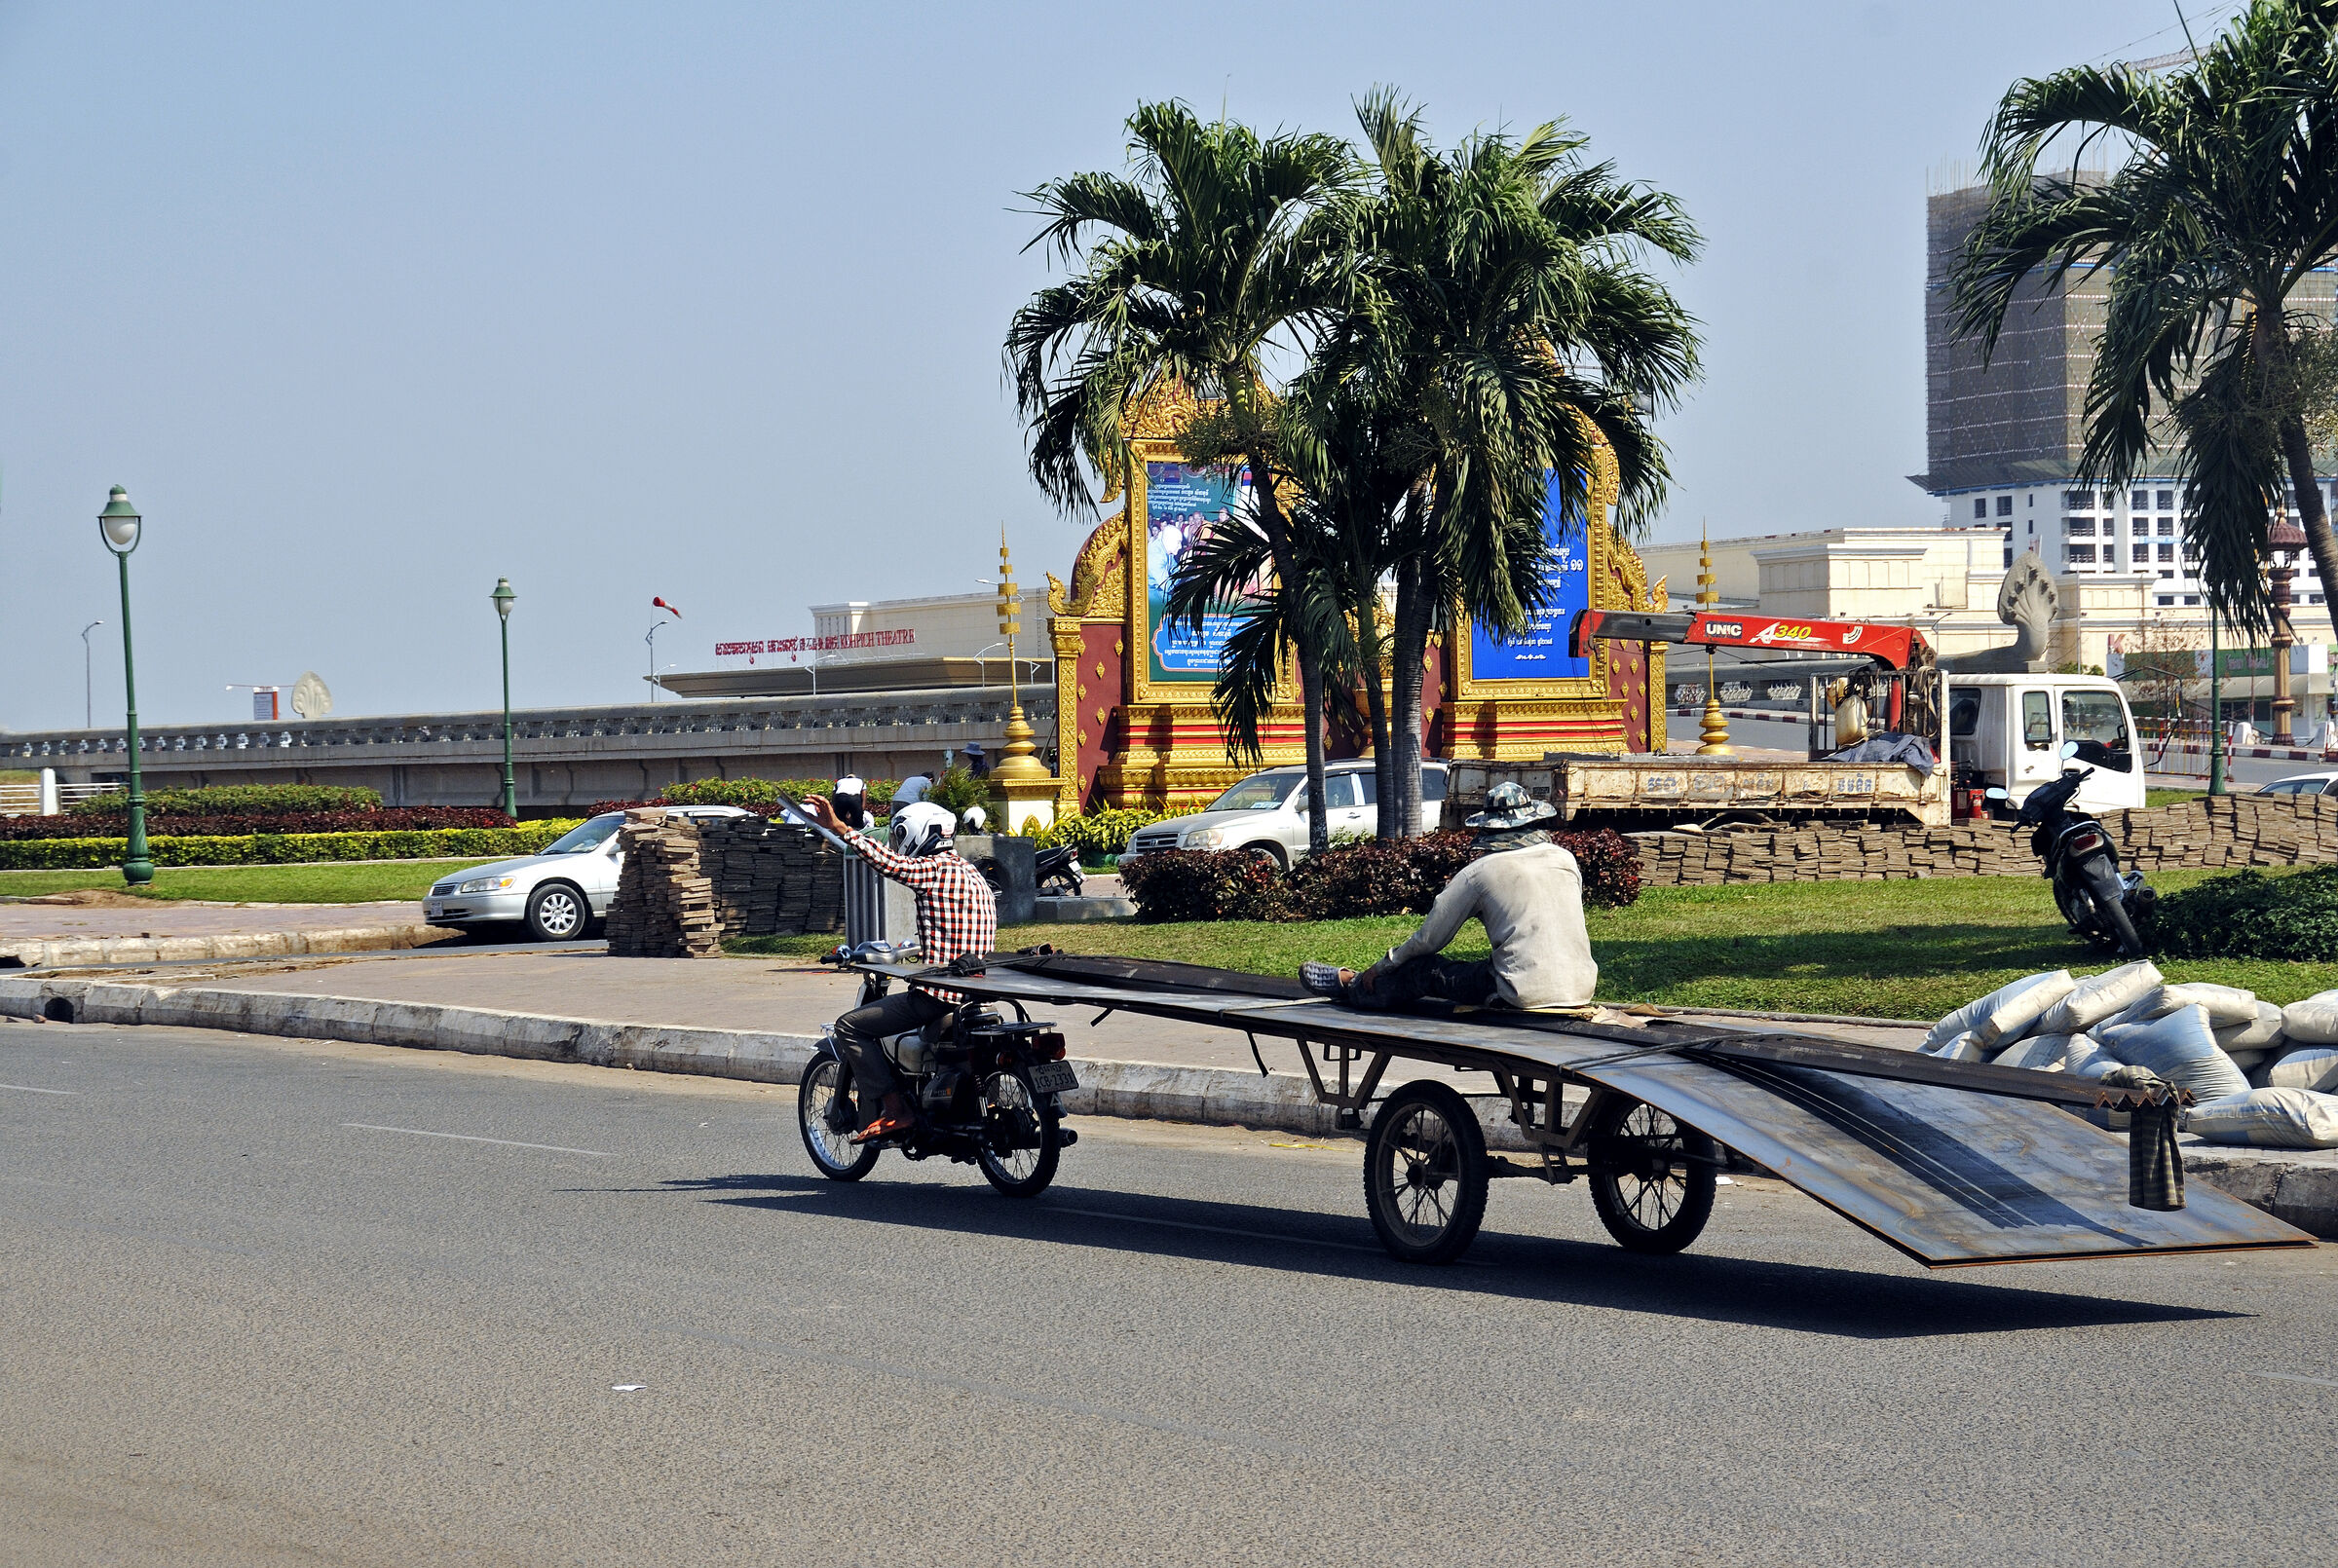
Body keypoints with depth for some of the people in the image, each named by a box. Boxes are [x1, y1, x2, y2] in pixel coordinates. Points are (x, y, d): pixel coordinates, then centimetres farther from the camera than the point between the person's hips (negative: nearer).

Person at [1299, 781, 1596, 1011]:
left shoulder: (1480, 871, -3)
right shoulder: (1566, 860, 11)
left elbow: (1429, 939, 4)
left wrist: (1381, 968, 19)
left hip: (1525, 994, -6)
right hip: (1581, 988, 6)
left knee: (1424, 970, 13)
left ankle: (1350, 986, 35)